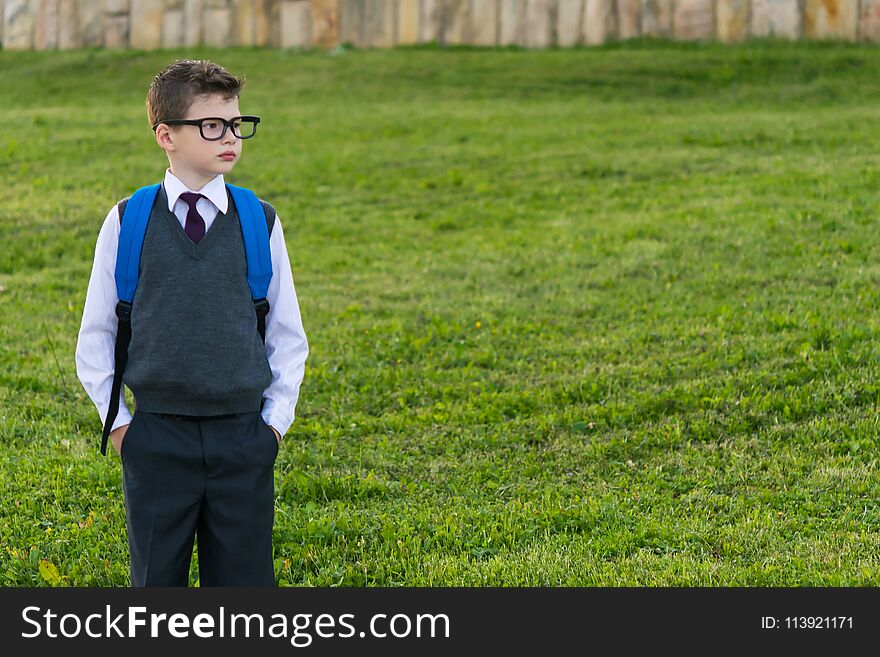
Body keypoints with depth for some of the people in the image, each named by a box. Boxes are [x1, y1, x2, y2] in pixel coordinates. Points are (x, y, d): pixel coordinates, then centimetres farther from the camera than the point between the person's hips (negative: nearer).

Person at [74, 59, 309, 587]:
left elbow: (288, 335, 10)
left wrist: (276, 418, 4)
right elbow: (95, 336, 7)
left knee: (244, 582, 5)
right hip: (156, 439, -1)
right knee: (157, 583, 6)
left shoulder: (261, 222, 3)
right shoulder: (128, 223, 0)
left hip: (244, 439, 1)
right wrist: (117, 421, 3)